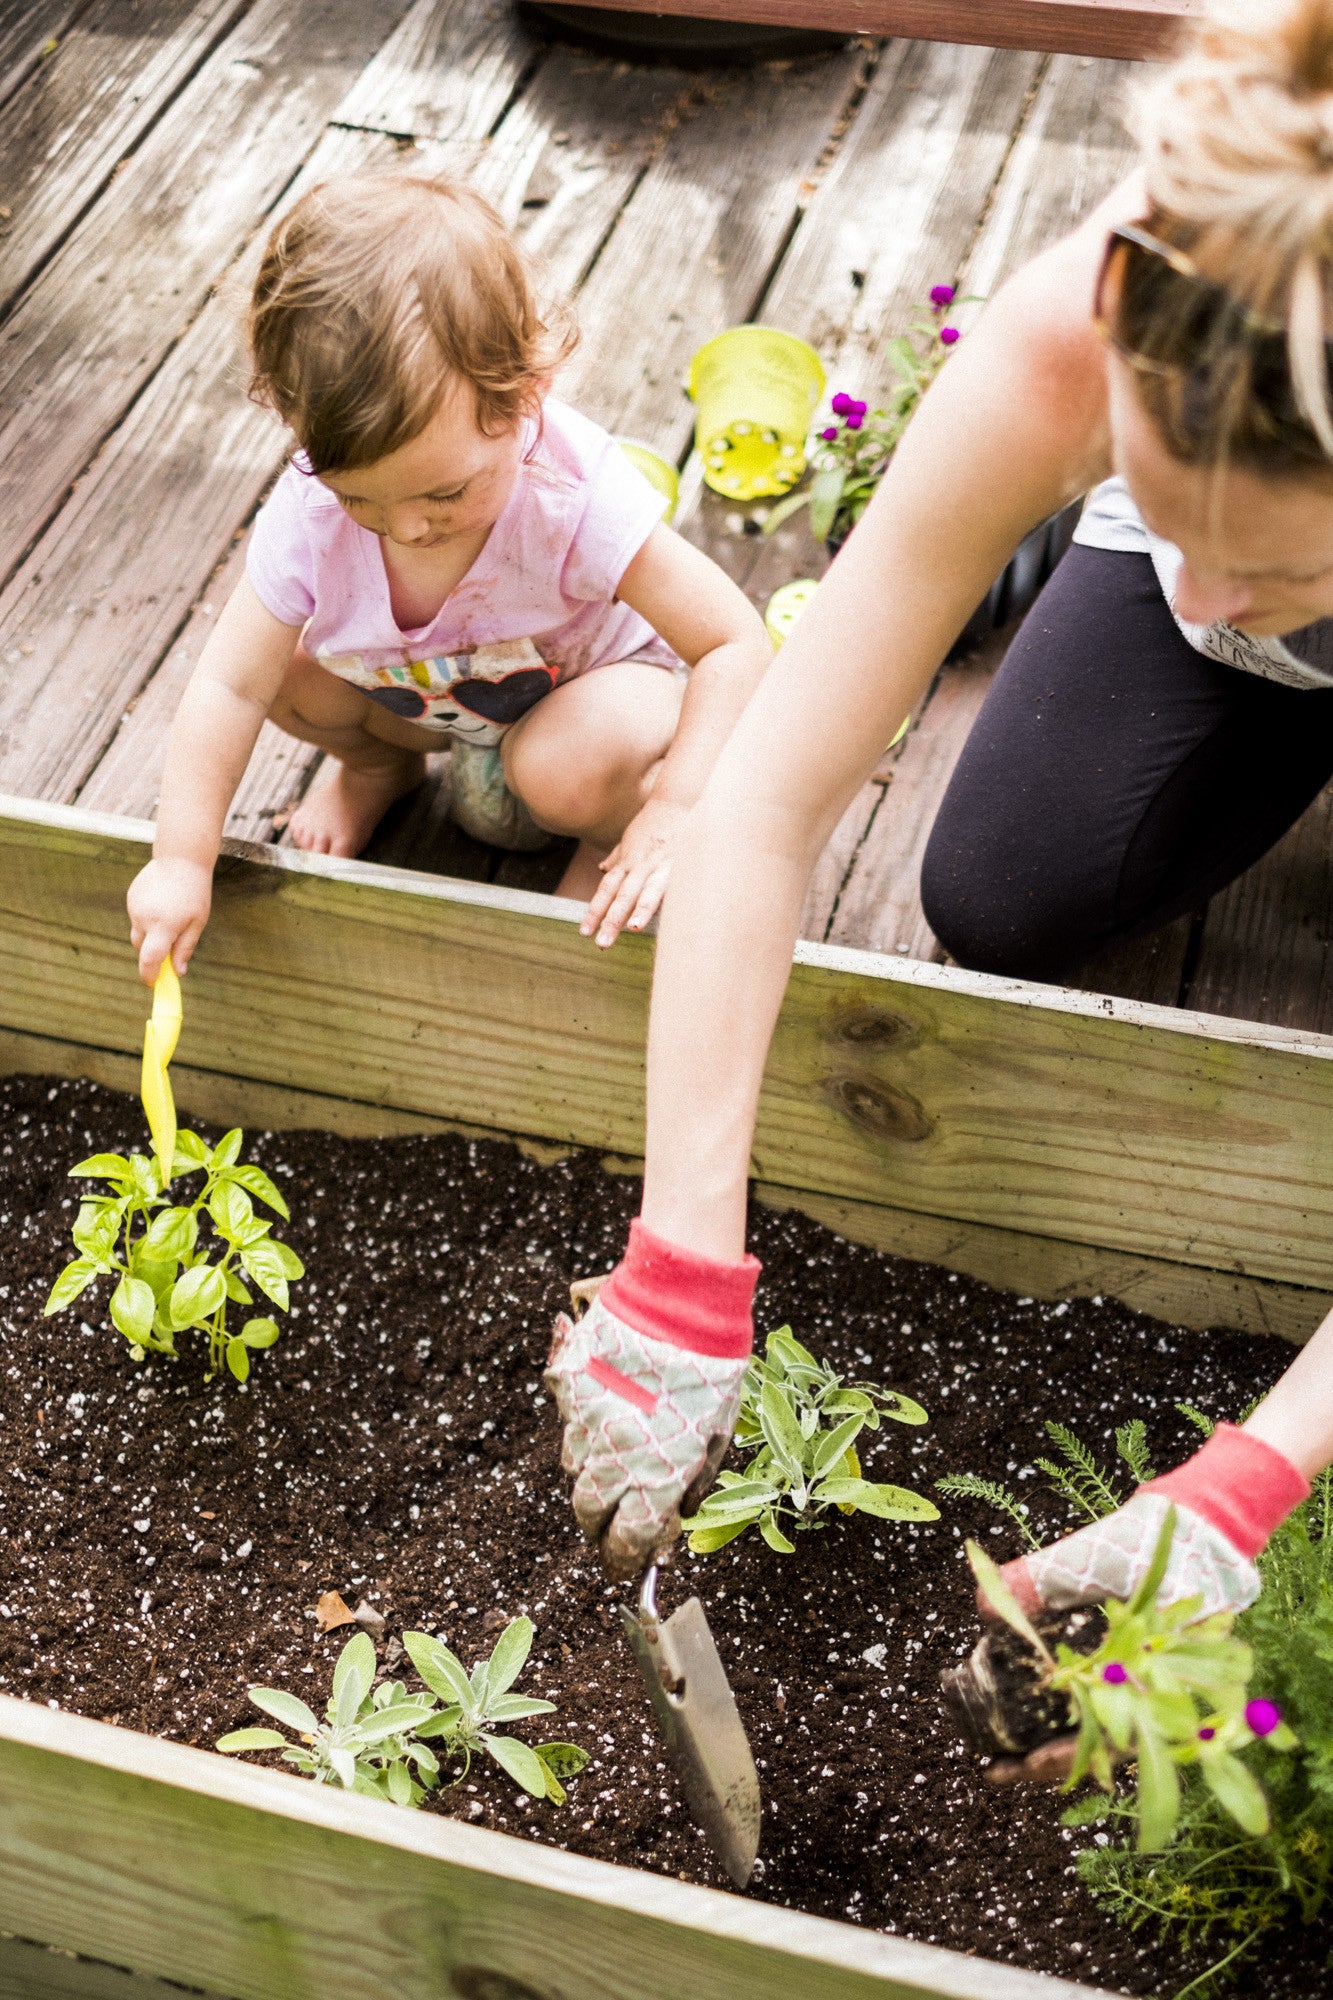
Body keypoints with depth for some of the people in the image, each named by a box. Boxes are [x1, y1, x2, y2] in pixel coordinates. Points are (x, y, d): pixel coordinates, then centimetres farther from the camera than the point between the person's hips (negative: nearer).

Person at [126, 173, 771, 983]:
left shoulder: (580, 498, -39)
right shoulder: (309, 512, -30)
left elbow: (736, 644, -34)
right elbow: (231, 686, -22)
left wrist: (674, 812, -40)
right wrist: (182, 861, -25)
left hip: (590, 679, -4)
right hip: (425, 696, 4)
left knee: (566, 769, -35)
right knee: (287, 662, -16)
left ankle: (611, 839, 2)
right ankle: (377, 764, 17)